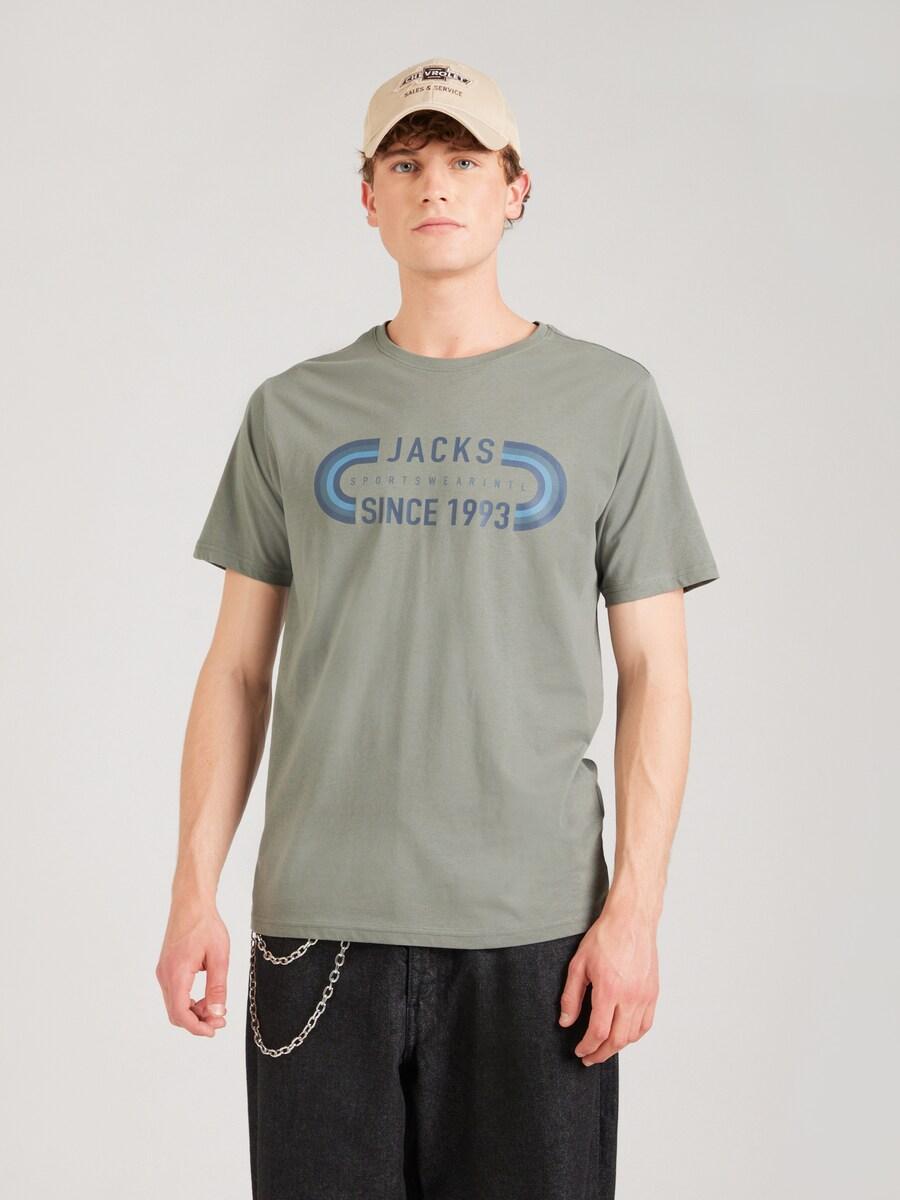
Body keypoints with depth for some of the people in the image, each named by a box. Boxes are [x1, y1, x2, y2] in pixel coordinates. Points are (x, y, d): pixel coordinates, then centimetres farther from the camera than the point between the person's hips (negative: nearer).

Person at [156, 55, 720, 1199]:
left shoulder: (609, 400, 5)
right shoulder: (293, 410, 9)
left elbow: (654, 677, 3)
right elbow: (237, 671, 10)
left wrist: (634, 909, -5)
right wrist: (192, 890, 1)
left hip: (534, 928, -1)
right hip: (318, 925, 1)